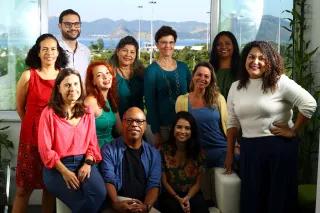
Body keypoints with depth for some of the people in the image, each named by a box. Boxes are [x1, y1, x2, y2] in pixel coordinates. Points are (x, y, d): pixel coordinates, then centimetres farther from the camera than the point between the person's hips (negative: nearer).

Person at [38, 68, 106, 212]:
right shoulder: (49, 113, -4)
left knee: (100, 194, -26)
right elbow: (46, 149, -6)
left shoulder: (87, 112, 11)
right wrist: (64, 171, -15)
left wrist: (88, 163, -9)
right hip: (57, 166, -3)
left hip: (84, 163, 4)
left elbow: (92, 143, 11)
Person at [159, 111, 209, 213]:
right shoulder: (164, 150, 0)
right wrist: (178, 198, -13)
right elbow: (164, 181, -1)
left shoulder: (197, 151, 4)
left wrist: (187, 198, -14)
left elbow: (197, 183, 3)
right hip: (170, 195, -1)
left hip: (192, 194, 1)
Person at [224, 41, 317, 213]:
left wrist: (293, 131, -10)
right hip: (249, 149, 4)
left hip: (279, 147, -4)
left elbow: (309, 104, -14)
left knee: (279, 199, 7)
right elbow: (232, 123, 10)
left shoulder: (280, 82, -9)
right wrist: (229, 154, 11)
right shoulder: (236, 87, 7)